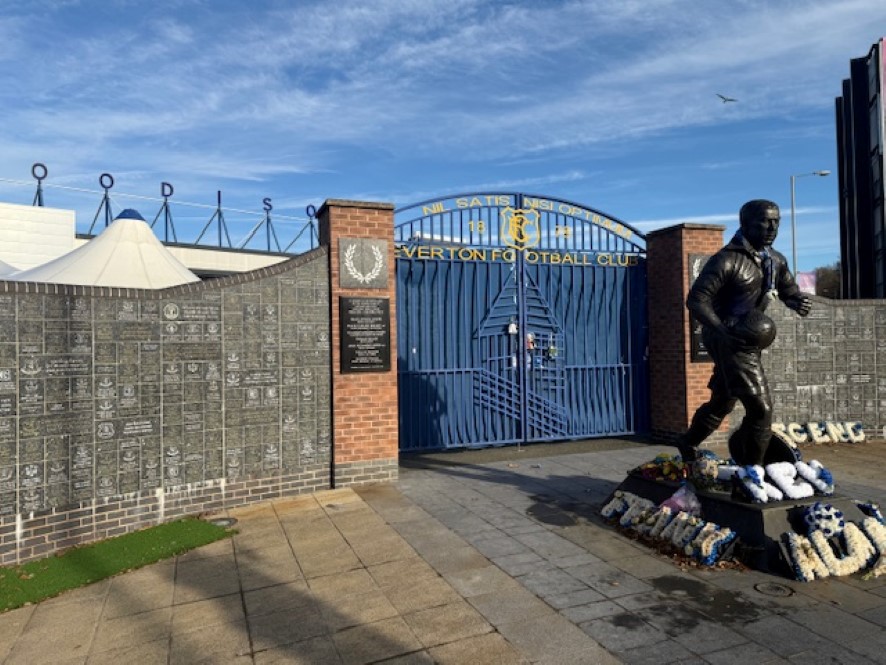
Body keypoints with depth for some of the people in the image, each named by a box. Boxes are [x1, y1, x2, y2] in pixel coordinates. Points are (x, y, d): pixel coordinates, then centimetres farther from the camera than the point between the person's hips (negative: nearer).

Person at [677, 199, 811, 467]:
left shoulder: (776, 260, 8)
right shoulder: (727, 260, -17)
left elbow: (789, 291, 20)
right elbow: (696, 299, -21)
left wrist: (799, 302, -6)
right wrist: (723, 330, -35)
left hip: (747, 340, 9)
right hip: (730, 342, -9)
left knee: (722, 402, 22)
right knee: (761, 408, -10)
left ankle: (688, 445, 43)